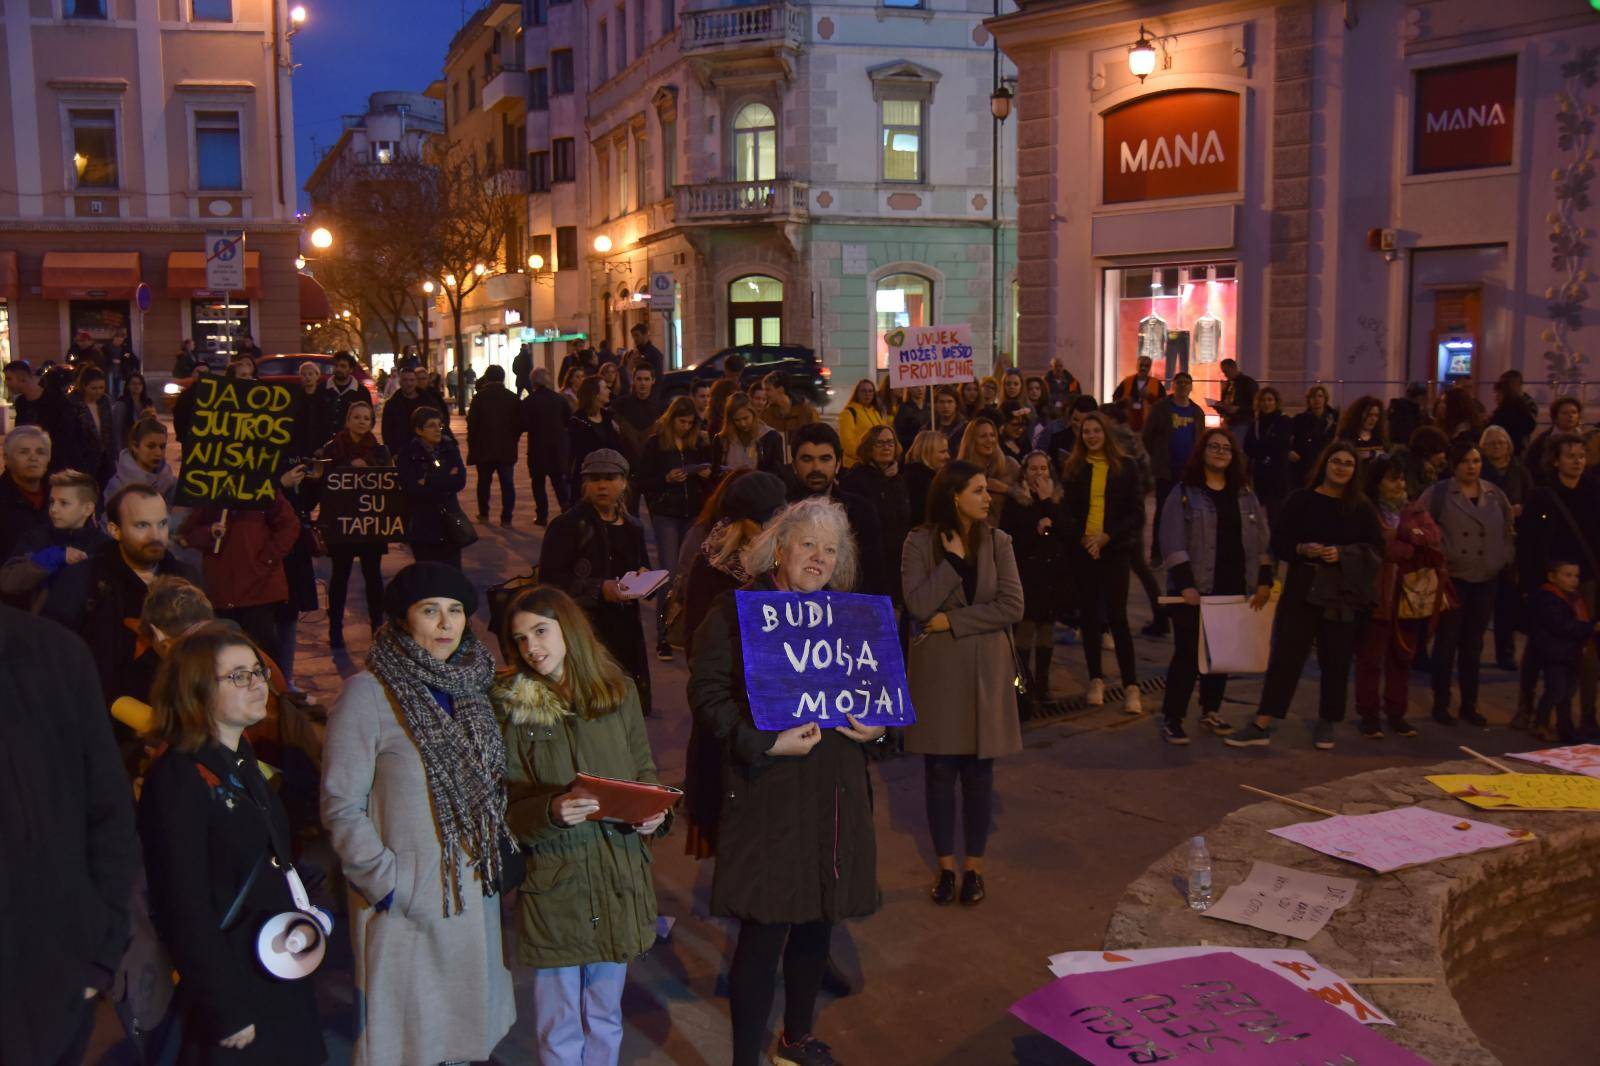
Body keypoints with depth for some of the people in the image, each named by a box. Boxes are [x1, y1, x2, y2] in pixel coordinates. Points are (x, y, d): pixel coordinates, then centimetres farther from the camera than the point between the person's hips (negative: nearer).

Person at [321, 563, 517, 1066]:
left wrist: (500, 849, 6)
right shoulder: (368, 694, -13)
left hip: (473, 893, 6)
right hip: (405, 906, -5)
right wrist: (387, 884, -16)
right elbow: (341, 808, -13)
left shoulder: (468, 688, 5)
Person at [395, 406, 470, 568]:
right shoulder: (407, 455, -4)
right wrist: (446, 480, -10)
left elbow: (460, 481, -5)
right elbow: (412, 489, -16)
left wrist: (428, 482, -11)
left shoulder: (450, 450, 8)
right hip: (422, 527, -2)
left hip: (449, 521, 3)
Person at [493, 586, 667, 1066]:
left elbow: (645, 769, 11)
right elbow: (505, 809, -5)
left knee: (605, 1019, 17)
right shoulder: (509, 707, -5)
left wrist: (653, 809, -9)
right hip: (552, 882, -2)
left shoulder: (617, 690, 1)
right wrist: (550, 812, -24)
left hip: (618, 878, 2)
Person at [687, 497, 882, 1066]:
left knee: (817, 921, 16)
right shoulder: (737, 610, -5)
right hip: (766, 793, -6)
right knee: (765, 932, -3)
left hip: (835, 791, 6)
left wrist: (876, 725, -1)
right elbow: (707, 692, -11)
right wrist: (765, 744, -20)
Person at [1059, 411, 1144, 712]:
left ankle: (1131, 686, -2)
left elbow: (1137, 513, 0)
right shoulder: (1073, 467, 7)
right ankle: (1096, 680, 16)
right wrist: (1082, 537, -12)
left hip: (1114, 550, -2)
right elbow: (1065, 510, 4)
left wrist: (1107, 536, -11)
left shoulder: (1125, 467, 2)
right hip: (1082, 550, 2)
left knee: (1117, 617, -6)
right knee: (1089, 615, 7)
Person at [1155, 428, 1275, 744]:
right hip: (1195, 590, -5)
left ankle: (1211, 712, 27)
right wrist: (1185, 584, -17)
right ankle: (1172, 719, 3)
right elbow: (1173, 543, -10)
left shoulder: (1245, 496, 12)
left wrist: (1264, 580, 4)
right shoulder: (1183, 493, -3)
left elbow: (1262, 541, 13)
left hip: (1234, 590, 5)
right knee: (1187, 654, -4)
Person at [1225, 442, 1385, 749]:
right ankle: (1261, 725, -2)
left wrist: (1343, 554, -13)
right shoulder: (1300, 500, 2)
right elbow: (1279, 543, 2)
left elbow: (1376, 548, 3)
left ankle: (1327, 724, 23)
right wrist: (1302, 549, -17)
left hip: (1345, 593, 1)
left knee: (1336, 660, 7)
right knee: (1285, 655, -3)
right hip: (1302, 588, -1)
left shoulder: (1361, 507, 5)